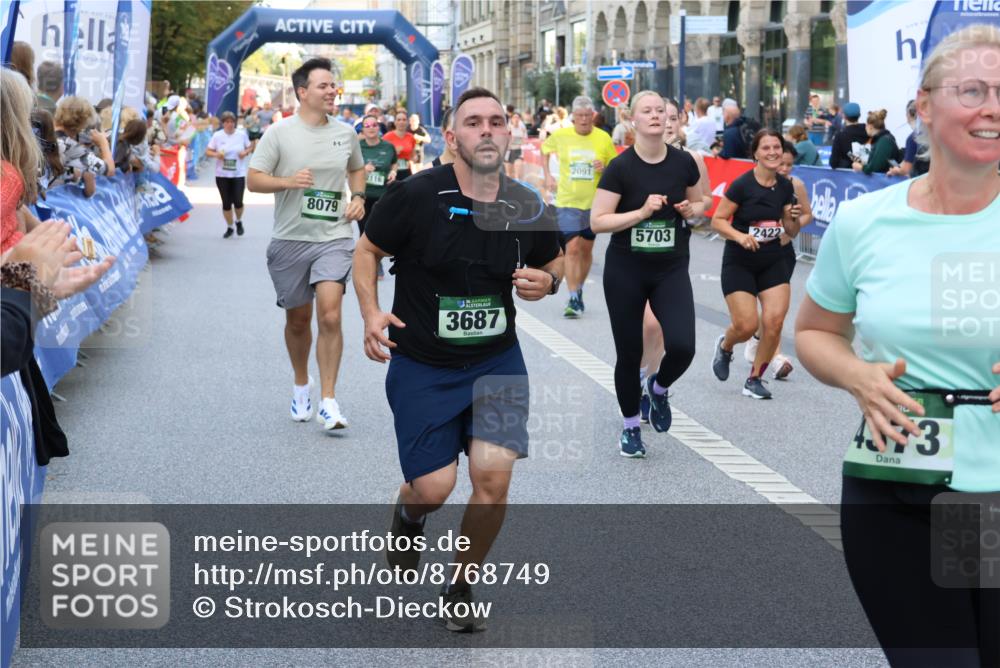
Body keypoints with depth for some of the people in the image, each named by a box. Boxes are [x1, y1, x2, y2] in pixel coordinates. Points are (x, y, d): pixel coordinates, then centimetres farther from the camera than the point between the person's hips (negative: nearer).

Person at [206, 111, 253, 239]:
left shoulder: (242, 134, -1)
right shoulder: (217, 136, -1)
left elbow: (250, 147, 12)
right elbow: (207, 151, 3)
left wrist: (246, 152, -10)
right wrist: (216, 154, -17)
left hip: (238, 174, -1)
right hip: (222, 175, 1)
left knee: (238, 201, -7)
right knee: (226, 203, 5)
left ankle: (239, 222, 23)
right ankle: (229, 227, 22)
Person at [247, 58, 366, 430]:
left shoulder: (346, 134, 6)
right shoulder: (279, 133, -4)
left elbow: (357, 169, 25)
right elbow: (253, 179, -4)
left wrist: (358, 197, 5)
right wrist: (288, 181, -21)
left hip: (334, 237, 1)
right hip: (290, 240, -1)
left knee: (330, 315, -16)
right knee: (298, 319, 12)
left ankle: (328, 401, -11)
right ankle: (301, 384, 37)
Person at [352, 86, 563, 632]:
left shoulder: (527, 209, -5)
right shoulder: (416, 195, -14)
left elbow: (553, 259, 15)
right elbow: (366, 250, -1)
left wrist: (547, 281, -9)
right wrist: (371, 313, -16)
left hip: (497, 361, 2)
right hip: (421, 366, -2)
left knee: (493, 475, -13)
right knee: (434, 489, -7)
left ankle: (461, 585, 14)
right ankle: (407, 513, 34)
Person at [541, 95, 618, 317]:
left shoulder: (603, 138, -4)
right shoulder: (560, 135, -4)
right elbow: (545, 148, 17)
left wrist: (605, 168, -16)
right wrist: (548, 175, 8)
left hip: (595, 203, 2)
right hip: (567, 202, -2)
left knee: (586, 250, 13)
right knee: (572, 248, -13)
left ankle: (579, 290, 33)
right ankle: (573, 299, -12)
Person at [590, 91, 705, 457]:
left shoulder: (683, 162, -2)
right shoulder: (620, 167, -11)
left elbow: (700, 202, 15)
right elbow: (597, 221, -12)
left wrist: (691, 210, -7)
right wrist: (641, 212, -21)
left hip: (671, 269, 2)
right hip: (625, 271, -2)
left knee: (682, 346, -16)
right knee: (629, 353, 6)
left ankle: (658, 387, 19)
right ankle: (631, 427, 28)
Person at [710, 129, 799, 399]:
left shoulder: (786, 187, 0)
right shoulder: (742, 185, -14)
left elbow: (791, 232, 8)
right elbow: (717, 220, -10)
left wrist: (795, 218, -13)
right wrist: (740, 236, -26)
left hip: (773, 262, 4)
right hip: (739, 263, -4)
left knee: (774, 321, -10)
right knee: (746, 326, -10)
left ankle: (755, 380, 9)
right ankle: (725, 346, 29)